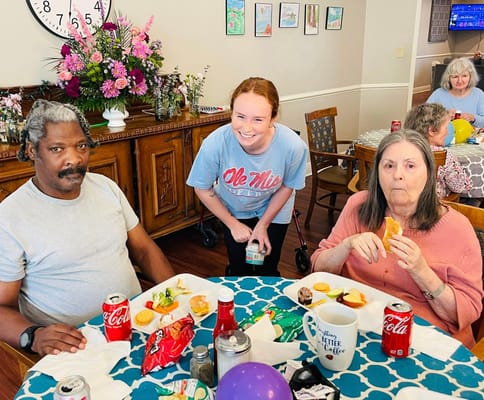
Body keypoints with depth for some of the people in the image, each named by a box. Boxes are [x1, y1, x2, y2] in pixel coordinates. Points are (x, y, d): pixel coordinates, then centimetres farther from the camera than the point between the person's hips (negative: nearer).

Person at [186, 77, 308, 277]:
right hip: (233, 210, 0)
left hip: (273, 209, 0)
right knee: (238, 271, 9)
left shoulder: (294, 146, -35)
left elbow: (287, 186, -12)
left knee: (267, 271, 9)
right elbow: (203, 189, -16)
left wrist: (263, 225, -6)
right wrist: (233, 224, -8)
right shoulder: (215, 144, -37)